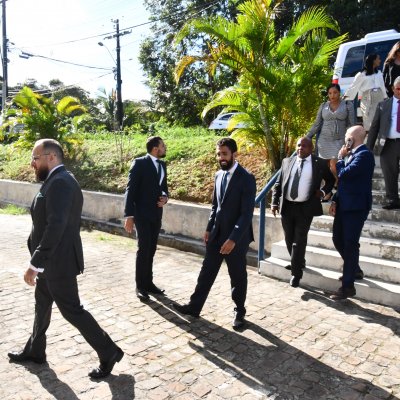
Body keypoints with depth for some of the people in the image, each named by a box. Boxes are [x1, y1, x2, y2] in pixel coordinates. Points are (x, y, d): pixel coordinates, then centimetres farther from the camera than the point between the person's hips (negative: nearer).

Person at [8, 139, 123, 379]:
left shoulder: (59, 182, -22)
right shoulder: (59, 180, 10)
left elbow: (55, 227, -30)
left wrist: (34, 264, -26)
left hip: (58, 262, -10)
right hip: (52, 260, 10)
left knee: (72, 310, 0)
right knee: (42, 304, 23)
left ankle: (109, 352, 13)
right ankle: (35, 351, 42)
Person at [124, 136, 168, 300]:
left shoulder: (162, 164, 11)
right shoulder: (140, 163, -10)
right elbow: (130, 189, -13)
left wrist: (165, 197, -4)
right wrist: (129, 215, -18)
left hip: (156, 214, 6)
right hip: (142, 214, -6)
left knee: (151, 250, 12)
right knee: (143, 250, -2)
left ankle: (148, 283, 23)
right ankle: (140, 286, 9)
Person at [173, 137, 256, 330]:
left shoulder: (246, 178, -16)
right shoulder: (219, 175, 6)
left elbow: (247, 213, -20)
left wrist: (233, 239, -23)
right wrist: (209, 229, 11)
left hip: (236, 237, -6)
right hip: (216, 234, 6)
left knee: (238, 277, 10)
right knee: (207, 272, 13)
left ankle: (239, 312, 28)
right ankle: (194, 306, 25)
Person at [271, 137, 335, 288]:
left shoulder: (320, 163, 1)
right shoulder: (287, 161, 8)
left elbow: (331, 180, 14)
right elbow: (278, 183, 9)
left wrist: (323, 191, -4)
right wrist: (275, 202, 1)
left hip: (305, 208, -4)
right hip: (287, 206, 4)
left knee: (299, 241, -4)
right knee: (289, 239, 14)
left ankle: (296, 273, 7)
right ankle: (298, 263, 37)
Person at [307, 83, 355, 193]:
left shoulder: (347, 105, -1)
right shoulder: (323, 106, 4)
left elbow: (351, 125, 0)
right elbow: (317, 124, 7)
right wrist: (307, 137, 0)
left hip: (339, 141, -2)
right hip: (324, 140, 2)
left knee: (334, 168, -12)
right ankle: (329, 191, 18)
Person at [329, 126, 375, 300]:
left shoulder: (364, 155, -16)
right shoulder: (352, 154, 13)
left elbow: (344, 174, -24)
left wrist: (341, 158, -8)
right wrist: (335, 201, 9)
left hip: (355, 207, -9)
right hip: (344, 205, 9)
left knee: (350, 244, -4)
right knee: (338, 239, 16)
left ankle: (348, 286, 4)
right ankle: (353, 269, 38)